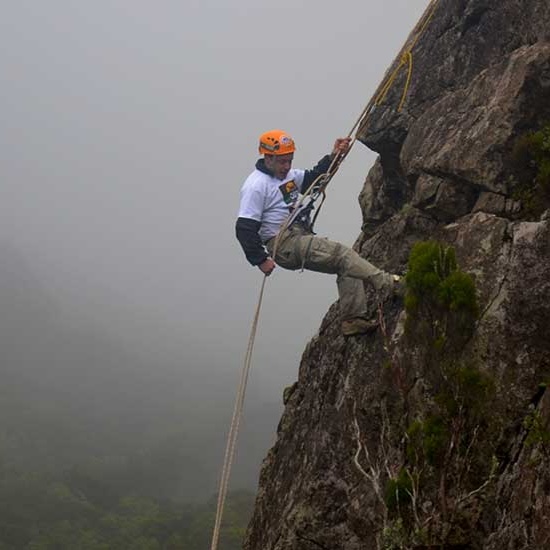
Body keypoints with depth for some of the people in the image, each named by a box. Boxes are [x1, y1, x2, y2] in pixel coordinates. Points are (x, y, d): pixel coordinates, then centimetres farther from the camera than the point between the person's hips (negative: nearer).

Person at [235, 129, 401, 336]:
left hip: (301, 237, 10)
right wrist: (260, 260, -20)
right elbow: (245, 228, -16)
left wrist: (333, 157, 14)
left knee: (346, 265, -1)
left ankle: (353, 319, -3)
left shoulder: (287, 175, 16)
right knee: (341, 253, -19)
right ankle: (385, 283, -19)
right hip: (284, 244, -9)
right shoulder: (256, 185, -12)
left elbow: (313, 178, 29)